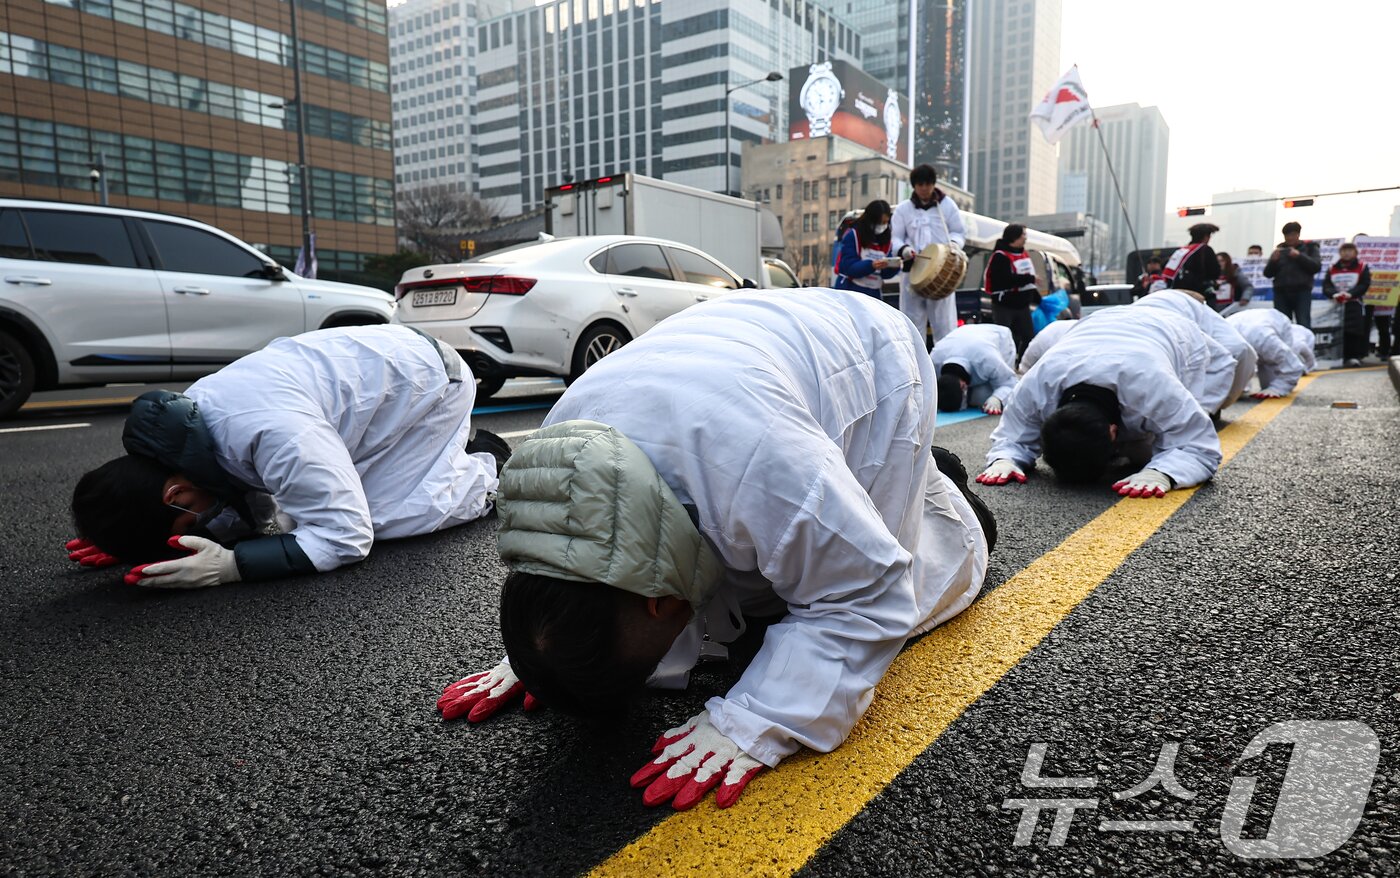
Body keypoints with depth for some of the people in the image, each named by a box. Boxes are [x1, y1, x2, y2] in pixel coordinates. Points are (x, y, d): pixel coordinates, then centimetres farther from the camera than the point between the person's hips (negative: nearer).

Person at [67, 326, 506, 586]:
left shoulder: (275, 435, -40)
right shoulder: (179, 423, -9)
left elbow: (347, 536, -34)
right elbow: (253, 513, 1)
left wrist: (229, 565, -38)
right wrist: (135, 541, -12)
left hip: (425, 377, -8)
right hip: (376, 366, 8)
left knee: (390, 516, -17)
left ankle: (486, 467, 10)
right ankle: (456, 452, 25)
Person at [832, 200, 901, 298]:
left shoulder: (885, 240, 8)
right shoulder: (852, 235, -7)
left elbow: (885, 273, 7)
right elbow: (848, 267, -16)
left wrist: (894, 266, -15)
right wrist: (871, 265, -29)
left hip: (874, 294, 5)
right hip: (850, 292, -5)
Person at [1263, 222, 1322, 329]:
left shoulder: (1309, 247, 12)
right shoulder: (1279, 249, 17)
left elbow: (1317, 267, -1)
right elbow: (1267, 273, 11)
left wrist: (1299, 256, -11)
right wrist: (1273, 260, -7)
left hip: (1302, 292, -2)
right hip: (1281, 292, 2)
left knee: (1303, 326, -11)